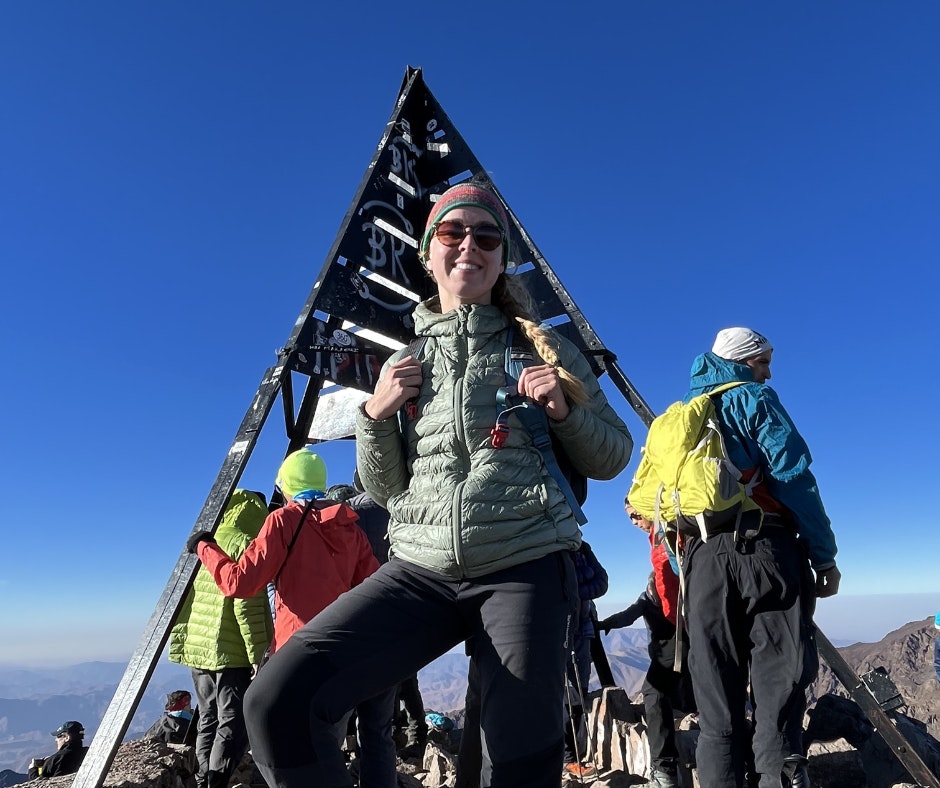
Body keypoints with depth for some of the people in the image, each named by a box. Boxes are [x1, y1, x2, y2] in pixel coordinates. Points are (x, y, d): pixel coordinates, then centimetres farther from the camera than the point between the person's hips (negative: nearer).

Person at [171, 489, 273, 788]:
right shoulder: (245, 544, -10)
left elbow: (183, 599, 16)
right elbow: (247, 606, -18)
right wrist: (257, 653, -13)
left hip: (197, 648, 8)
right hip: (232, 651, -8)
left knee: (209, 721, 16)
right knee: (234, 725, -1)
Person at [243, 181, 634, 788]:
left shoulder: (539, 346, 6)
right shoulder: (403, 364, 13)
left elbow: (613, 459, 9)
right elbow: (384, 490, 13)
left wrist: (566, 409, -11)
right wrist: (376, 415, -4)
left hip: (524, 569, -1)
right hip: (421, 571, 2)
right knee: (277, 701, -16)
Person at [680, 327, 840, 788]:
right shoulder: (753, 399, 4)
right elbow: (793, 477, -6)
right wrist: (824, 555, -3)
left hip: (702, 556, 5)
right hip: (763, 550, -5)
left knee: (716, 689, 7)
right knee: (780, 675, -3)